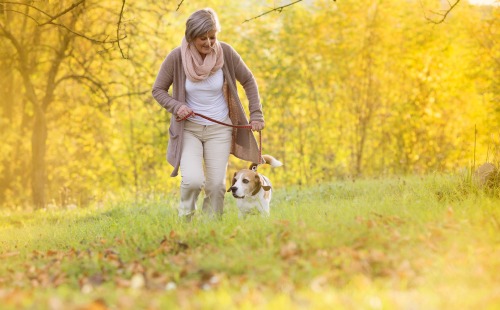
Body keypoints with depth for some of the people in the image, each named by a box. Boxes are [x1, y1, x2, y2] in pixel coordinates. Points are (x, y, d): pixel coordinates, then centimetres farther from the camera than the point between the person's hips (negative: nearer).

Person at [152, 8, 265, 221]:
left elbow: (248, 81, 3)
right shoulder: (177, 57, -15)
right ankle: (185, 219, 10)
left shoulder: (225, 52, -12)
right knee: (192, 180, -19)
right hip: (188, 128, -1)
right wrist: (176, 107, -19)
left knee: (216, 185, -3)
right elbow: (158, 90, -2)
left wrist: (256, 115, -2)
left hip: (219, 129, 1)